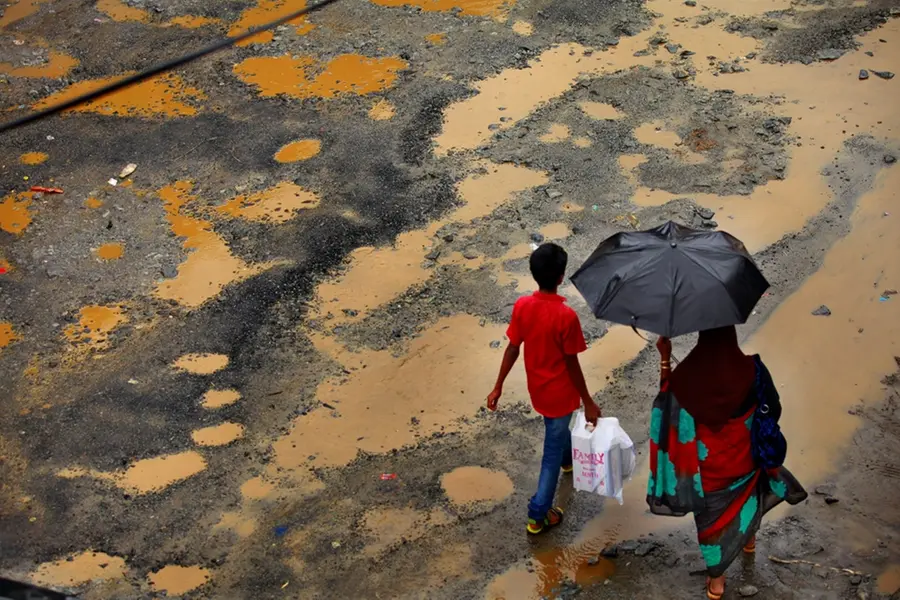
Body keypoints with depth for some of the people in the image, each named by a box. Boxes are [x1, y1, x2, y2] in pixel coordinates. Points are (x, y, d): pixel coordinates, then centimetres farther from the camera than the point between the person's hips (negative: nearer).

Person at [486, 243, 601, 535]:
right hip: (559, 392, -6)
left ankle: (569, 459, 65)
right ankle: (539, 514, 18)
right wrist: (588, 402, -9)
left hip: (536, 388, 6)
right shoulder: (566, 316, -31)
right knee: (552, 451, 10)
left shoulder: (522, 306, -15)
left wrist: (498, 387, 5)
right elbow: (572, 364, -22)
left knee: (557, 428, 36)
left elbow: (512, 349, -6)